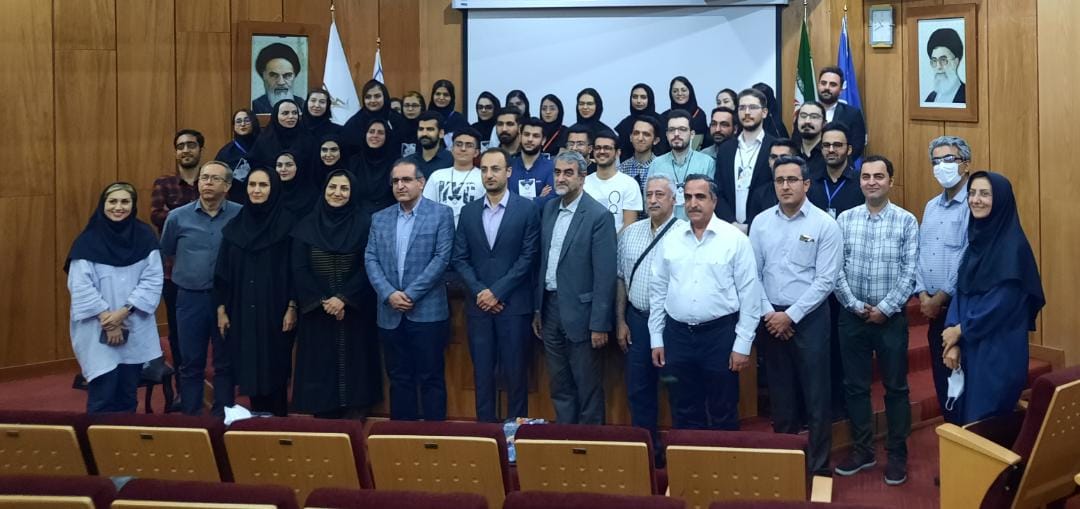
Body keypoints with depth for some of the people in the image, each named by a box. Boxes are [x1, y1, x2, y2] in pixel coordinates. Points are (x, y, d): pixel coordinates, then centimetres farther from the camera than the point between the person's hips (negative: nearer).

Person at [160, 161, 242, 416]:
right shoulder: (178, 217, 0)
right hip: (190, 298, 1)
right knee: (191, 364, 8)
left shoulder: (241, 215, -7)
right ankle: (190, 418, 17)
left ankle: (222, 417, 18)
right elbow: (166, 253, 15)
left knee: (225, 362, 8)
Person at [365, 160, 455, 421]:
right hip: (390, 314, 4)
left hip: (428, 311, -4)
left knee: (431, 378, 0)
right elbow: (370, 260, 6)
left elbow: (442, 258, -8)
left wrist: (411, 294, -13)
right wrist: (389, 294, -10)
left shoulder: (441, 214, -1)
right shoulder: (380, 218, 12)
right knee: (399, 378, 9)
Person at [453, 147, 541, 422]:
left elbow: (528, 257, -7)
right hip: (478, 305, 3)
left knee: (515, 372, 1)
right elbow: (460, 258, 7)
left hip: (514, 304, -3)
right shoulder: (468, 211, 9)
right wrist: (479, 291, -8)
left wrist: (497, 292, -12)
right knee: (482, 371, 6)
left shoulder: (527, 208, -2)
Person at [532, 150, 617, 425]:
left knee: (588, 388, 4)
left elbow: (605, 275, -14)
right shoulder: (550, 209, 9)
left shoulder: (599, 216, -12)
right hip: (550, 307, 7)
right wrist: (538, 309, 12)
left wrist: (599, 324, -16)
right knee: (559, 386, 15)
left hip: (580, 311, -6)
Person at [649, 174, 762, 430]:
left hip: (720, 334, -3)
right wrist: (656, 339, 7)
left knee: (723, 415, 5)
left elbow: (749, 296, -5)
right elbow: (658, 291, 10)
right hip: (677, 335, 3)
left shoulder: (735, 239, -4)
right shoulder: (670, 240, 6)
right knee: (683, 414, 11)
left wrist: (742, 345, -8)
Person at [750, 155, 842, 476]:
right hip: (771, 319, 3)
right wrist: (768, 313, -6)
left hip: (809, 317, -3)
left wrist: (791, 315, -13)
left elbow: (826, 280, -10)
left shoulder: (825, 224, -6)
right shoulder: (761, 222, 4)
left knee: (815, 395, 1)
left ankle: (819, 466, 11)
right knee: (780, 393, 12)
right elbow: (753, 273, 4)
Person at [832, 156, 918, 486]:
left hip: (891, 316, -2)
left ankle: (897, 454, 18)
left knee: (895, 386, 6)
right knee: (855, 385, 10)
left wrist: (884, 308, -13)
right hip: (852, 315, 2)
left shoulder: (906, 221, -5)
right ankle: (862, 450, 23)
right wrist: (856, 305, -9)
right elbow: (835, 269, -2)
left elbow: (910, 272, -9)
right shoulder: (845, 219, 1)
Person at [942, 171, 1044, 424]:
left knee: (987, 419, -1)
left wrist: (961, 329, -9)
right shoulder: (976, 238, 9)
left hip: (1000, 350, -7)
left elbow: (1003, 302, -19)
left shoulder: (1013, 244, -14)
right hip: (971, 346, 7)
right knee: (968, 416, 12)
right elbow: (961, 292, 8)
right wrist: (954, 341, -3)